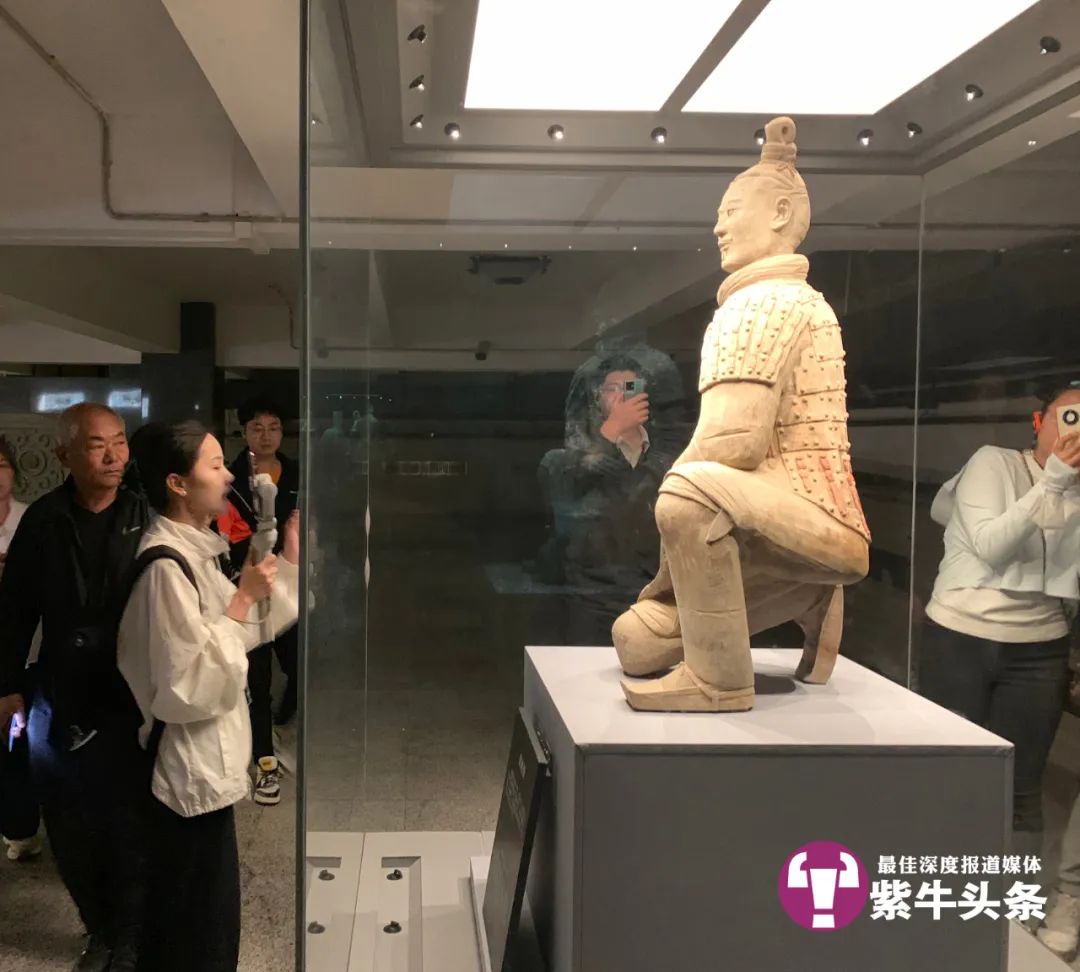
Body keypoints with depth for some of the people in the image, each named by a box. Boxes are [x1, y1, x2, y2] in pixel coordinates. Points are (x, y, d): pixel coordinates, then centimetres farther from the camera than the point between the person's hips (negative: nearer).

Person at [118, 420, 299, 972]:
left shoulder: (196, 548, 5)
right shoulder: (164, 567, -25)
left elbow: (246, 630, 13)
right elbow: (193, 683, -27)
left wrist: (289, 562, 6)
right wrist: (241, 601, -25)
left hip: (207, 757, 10)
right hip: (189, 765, -10)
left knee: (194, 906, 24)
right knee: (198, 922, 7)